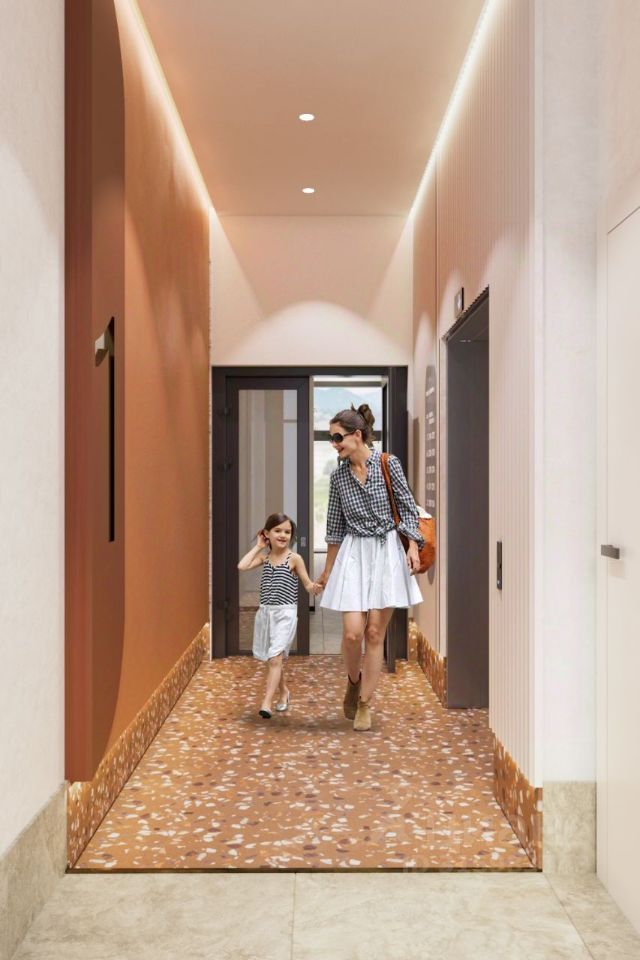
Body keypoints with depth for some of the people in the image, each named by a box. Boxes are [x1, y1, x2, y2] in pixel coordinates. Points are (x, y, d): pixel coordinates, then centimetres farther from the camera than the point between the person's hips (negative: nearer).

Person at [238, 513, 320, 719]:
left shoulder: (294, 558, -6)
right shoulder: (264, 557, 5)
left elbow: (307, 583, -4)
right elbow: (242, 566, -10)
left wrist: (314, 588, -28)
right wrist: (258, 546, -2)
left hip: (285, 613, -5)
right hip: (265, 612, 5)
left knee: (275, 657, -15)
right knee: (273, 658, 17)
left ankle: (267, 702, -18)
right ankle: (283, 691, 38)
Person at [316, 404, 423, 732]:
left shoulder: (389, 464, -4)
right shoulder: (338, 475, 5)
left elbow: (408, 509, 1)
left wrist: (413, 548, -11)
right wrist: (328, 569, 17)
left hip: (386, 551, -2)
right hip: (353, 554, 2)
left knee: (375, 632, 1)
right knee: (352, 632, -9)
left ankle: (364, 703, 14)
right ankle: (353, 680, 22)